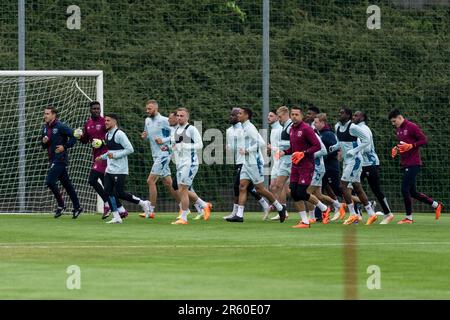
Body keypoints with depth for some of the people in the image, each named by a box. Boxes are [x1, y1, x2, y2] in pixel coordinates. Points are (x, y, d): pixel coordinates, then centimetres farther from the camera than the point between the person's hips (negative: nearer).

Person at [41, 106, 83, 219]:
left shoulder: (60, 126, -13)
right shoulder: (45, 128, 13)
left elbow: (74, 136, -14)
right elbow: (44, 146, 21)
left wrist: (65, 146, -18)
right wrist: (44, 142, -1)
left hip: (60, 158, -9)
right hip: (53, 160, 9)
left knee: (50, 181, -15)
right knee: (66, 183, 12)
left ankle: (61, 205, -2)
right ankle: (77, 207, 19)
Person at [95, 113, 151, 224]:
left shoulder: (119, 134, -13)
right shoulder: (107, 135, 14)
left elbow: (130, 149, -18)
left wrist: (115, 155, -19)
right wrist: (102, 157, 13)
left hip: (119, 170, -9)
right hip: (109, 169, 9)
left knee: (119, 193, -7)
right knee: (108, 192, 0)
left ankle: (143, 203, 11)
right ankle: (116, 217, 4)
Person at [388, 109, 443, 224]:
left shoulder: (412, 127, -11)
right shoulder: (399, 129, 15)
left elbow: (424, 140, -14)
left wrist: (410, 146, -23)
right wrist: (396, 149, 8)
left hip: (413, 164, -9)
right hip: (405, 164, 9)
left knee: (405, 190, -10)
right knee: (412, 192, 10)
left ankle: (408, 217, 0)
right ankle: (436, 205, 24)